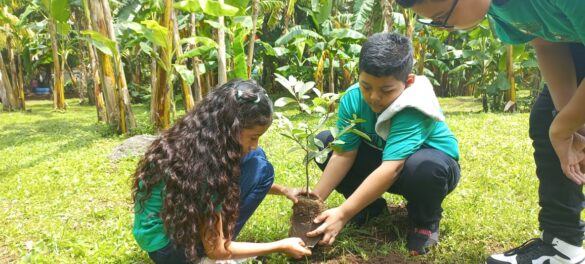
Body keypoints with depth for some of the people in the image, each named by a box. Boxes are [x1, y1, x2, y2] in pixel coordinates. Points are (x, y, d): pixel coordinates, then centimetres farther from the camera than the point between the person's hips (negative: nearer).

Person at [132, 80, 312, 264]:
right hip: (166, 246, -8)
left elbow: (230, 180, 14)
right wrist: (281, 246, -14)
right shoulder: (201, 167, -32)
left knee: (255, 161, -5)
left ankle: (219, 235, 1)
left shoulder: (202, 141, -8)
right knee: (258, 166, -18)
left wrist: (283, 190, 3)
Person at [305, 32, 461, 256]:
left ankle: (425, 220, -6)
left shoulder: (413, 108, -35)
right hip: (380, 157, 5)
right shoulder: (352, 98, -18)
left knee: (424, 166, -42)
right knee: (323, 142, -11)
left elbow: (392, 168, -42)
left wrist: (343, 213, -44)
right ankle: (370, 205, 6)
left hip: (431, 164, -5)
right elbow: (344, 153, -19)